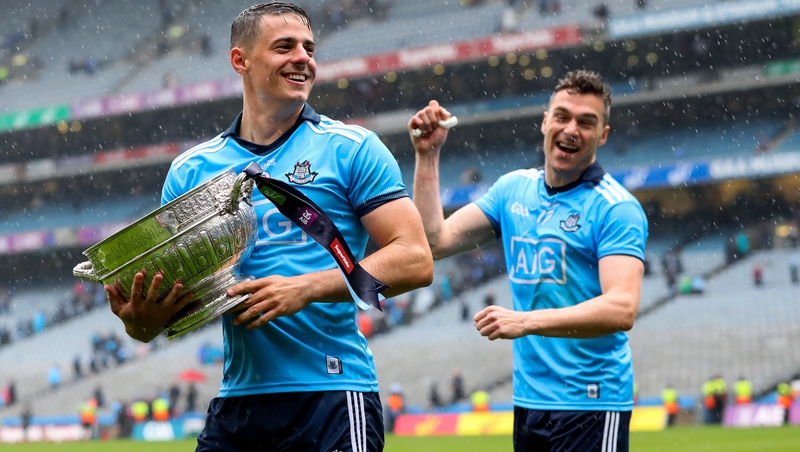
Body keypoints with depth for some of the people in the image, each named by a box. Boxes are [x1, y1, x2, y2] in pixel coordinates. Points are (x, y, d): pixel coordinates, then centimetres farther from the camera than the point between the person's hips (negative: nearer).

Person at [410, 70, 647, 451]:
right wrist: (427, 156, 6)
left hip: (591, 404, -6)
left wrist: (527, 321, -31)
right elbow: (436, 240, 10)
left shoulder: (616, 208, -10)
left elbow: (622, 309, -22)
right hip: (528, 401, 6)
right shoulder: (513, 189, 11)